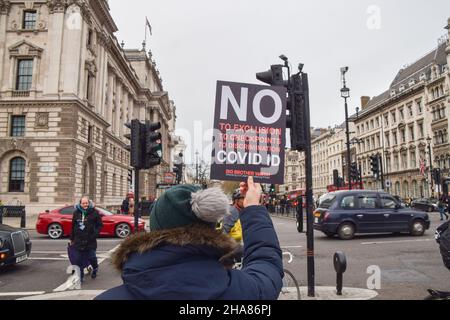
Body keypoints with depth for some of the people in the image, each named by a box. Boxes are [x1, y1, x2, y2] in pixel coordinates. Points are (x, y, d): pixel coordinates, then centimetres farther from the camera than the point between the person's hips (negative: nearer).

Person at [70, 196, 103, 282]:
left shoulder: (94, 212, -4)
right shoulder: (76, 212, 6)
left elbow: (100, 225, 0)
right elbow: (73, 226, 14)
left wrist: (95, 234, -12)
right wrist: (72, 238, 16)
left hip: (90, 241, -3)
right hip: (78, 240, 3)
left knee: (91, 257, 1)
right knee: (78, 260, 5)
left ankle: (95, 268, 33)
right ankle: (80, 276, 19)